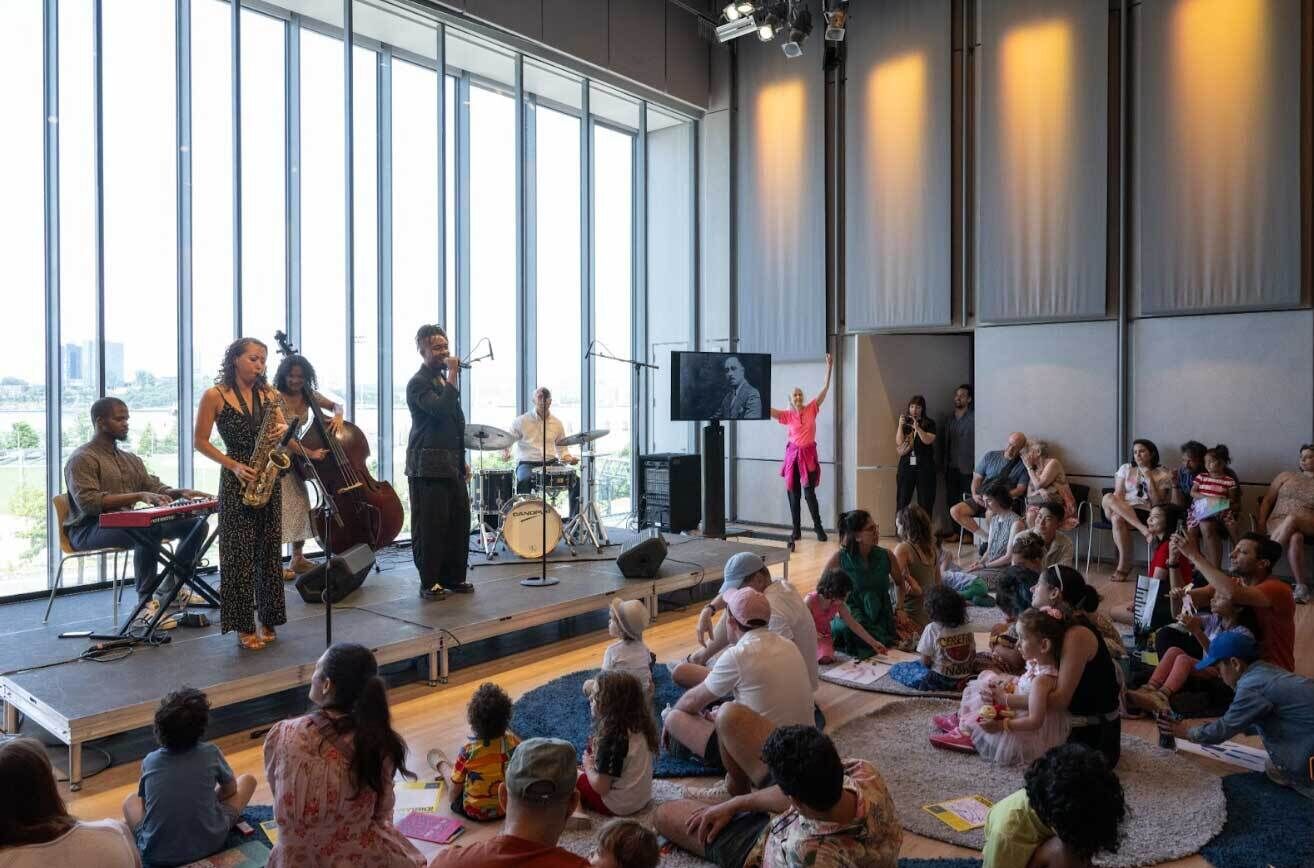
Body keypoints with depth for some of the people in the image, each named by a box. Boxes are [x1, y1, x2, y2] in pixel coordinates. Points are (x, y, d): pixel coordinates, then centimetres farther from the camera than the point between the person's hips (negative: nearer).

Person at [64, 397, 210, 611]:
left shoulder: (130, 459, 19)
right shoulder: (82, 459, -7)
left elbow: (154, 487, 17)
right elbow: (88, 502, -21)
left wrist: (180, 492, -6)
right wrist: (138, 496, -28)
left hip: (126, 523, 8)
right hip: (89, 529, -8)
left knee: (196, 523, -4)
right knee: (150, 529, -38)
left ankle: (170, 588, 3)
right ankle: (146, 602, -28)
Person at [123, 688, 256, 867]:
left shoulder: (149, 761, -3)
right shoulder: (210, 753, -8)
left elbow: (144, 801, 14)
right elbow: (231, 790, 8)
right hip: (210, 844, -2)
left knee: (130, 800, 30)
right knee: (248, 780, 17)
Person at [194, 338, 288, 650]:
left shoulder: (267, 393, 9)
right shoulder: (215, 395, -4)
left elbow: (283, 425, 12)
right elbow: (200, 442, -3)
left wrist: (282, 430, -12)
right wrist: (234, 465, -13)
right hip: (237, 480, -4)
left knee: (269, 551, 7)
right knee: (240, 554, -2)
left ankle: (268, 620, 18)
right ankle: (243, 627, 7)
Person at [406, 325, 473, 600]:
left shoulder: (443, 380, 19)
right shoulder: (418, 383, -8)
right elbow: (442, 409, -25)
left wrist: (462, 460, 21)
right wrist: (453, 374, -18)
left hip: (452, 466, 8)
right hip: (429, 467, -8)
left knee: (459, 523, 8)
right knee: (430, 526, -3)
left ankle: (453, 577, 19)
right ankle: (429, 583, 7)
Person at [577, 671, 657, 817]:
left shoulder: (612, 737, -29)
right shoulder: (640, 726, -5)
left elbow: (600, 787, -22)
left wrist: (588, 766, -4)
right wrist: (596, 760, 1)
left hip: (617, 806, -7)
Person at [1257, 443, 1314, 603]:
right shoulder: (1286, 475, 19)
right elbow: (1268, 500, 16)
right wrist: (1262, 520, 0)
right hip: (1278, 522, 1)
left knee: (1291, 520, -38)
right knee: (1295, 538, -35)